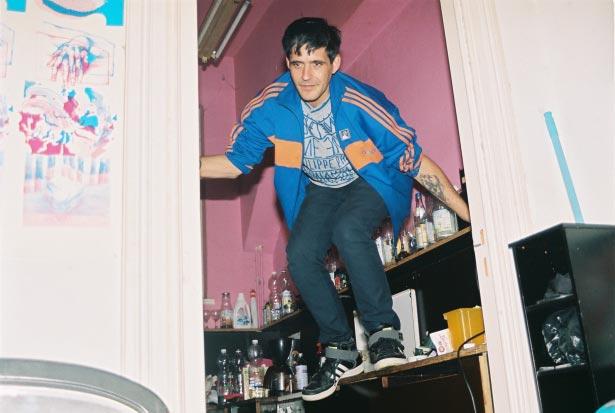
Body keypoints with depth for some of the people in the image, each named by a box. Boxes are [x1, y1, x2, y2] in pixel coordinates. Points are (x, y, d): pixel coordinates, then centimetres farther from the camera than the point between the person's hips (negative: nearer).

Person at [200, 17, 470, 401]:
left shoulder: (361, 102, -32)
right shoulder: (271, 105, -21)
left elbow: (416, 160, -25)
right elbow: (236, 161, -10)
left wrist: (470, 214, -25)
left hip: (372, 180, -4)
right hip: (322, 188, 4)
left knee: (348, 230, -35)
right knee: (300, 254, -19)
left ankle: (384, 331, -16)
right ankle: (341, 350, -2)